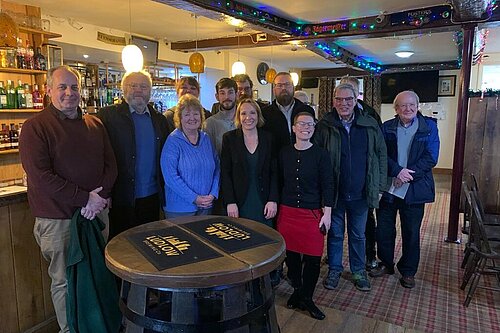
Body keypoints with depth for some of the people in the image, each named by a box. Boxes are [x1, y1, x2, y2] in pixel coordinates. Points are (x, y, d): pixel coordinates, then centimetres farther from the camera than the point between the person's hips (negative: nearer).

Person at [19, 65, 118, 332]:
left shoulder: (95, 124, 10)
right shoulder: (35, 127, -7)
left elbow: (110, 164, 8)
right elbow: (40, 177, -16)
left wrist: (99, 196, -9)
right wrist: (84, 198, -16)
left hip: (97, 211, 5)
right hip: (58, 219, -5)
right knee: (64, 280, 9)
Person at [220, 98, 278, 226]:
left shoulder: (268, 139, 5)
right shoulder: (229, 138, 1)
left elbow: (274, 172, 4)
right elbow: (225, 173, -2)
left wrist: (273, 200, -5)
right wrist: (230, 202, -9)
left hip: (263, 204, 2)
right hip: (239, 205, -1)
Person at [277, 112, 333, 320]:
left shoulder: (321, 154, -5)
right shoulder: (284, 153, 3)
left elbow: (327, 185, -4)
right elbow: (280, 181, 9)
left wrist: (327, 213, -6)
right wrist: (276, 204, 9)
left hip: (312, 213, -2)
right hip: (287, 211, 2)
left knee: (313, 258, 2)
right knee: (291, 254, 11)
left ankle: (306, 298, 23)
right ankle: (297, 290, 33)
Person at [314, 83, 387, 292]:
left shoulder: (370, 126, 0)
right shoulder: (325, 126, -6)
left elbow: (381, 155, 6)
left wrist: (380, 185, 2)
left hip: (361, 194, 2)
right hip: (334, 192, -1)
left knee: (358, 234, 17)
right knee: (335, 233, 14)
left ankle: (358, 271, 35)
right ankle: (334, 269, 32)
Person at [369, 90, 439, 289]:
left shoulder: (429, 127, 1)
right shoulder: (387, 127, 3)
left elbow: (431, 157, -7)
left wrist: (408, 174, -16)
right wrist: (397, 171, -19)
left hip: (414, 188, -1)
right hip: (388, 187, 1)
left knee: (411, 232, 10)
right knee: (384, 229, 10)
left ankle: (408, 271, 27)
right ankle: (386, 264, 31)